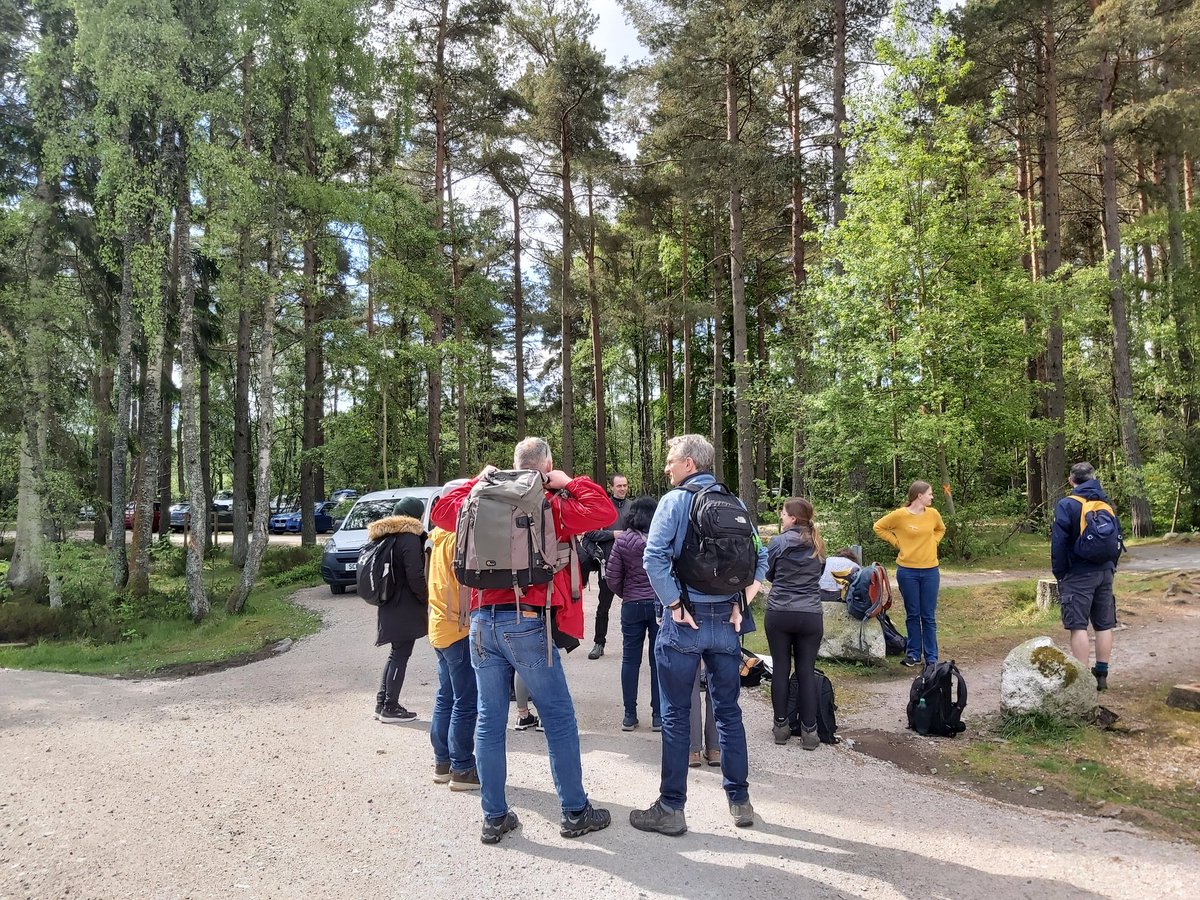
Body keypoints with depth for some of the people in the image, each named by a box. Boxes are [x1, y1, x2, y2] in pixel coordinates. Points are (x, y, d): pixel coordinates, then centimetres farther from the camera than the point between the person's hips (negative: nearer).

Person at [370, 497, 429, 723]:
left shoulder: (383, 536, 13)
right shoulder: (409, 538, -15)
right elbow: (416, 577, -19)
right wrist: (426, 598, -6)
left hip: (388, 607, 9)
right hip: (405, 608, -9)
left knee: (396, 654, 18)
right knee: (401, 655, -1)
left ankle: (382, 703, 21)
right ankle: (390, 708, 4)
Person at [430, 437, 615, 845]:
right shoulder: (550, 506, -4)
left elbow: (441, 511, 26)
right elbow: (604, 512, -11)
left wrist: (477, 482, 25)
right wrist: (570, 484, 0)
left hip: (482, 622, 5)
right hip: (526, 622, -5)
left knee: (490, 721, 10)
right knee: (559, 719, 6)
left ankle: (494, 817, 18)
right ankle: (575, 812, 15)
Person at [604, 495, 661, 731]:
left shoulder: (622, 540, -3)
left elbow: (612, 579, -3)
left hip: (632, 605, 1)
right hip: (661, 604, 0)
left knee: (630, 659, 9)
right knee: (659, 660, 7)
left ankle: (629, 715, 15)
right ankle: (658, 716, 12)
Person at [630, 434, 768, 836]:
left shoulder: (675, 501, -8)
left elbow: (653, 557, -19)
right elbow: (760, 557, 5)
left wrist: (674, 604, -12)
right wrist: (740, 603, 4)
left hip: (685, 621, -5)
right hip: (726, 620, 5)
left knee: (676, 716, 4)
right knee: (728, 711, 15)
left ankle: (671, 809, 12)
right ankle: (740, 801, 24)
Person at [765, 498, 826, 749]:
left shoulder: (779, 542, -7)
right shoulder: (817, 546, 3)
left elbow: (767, 573, 6)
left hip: (779, 614, -2)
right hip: (811, 615, 2)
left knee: (780, 669, 8)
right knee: (806, 672, 7)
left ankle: (781, 726, 15)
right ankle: (809, 731, 8)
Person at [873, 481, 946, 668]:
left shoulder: (933, 514, 1)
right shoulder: (900, 515, -9)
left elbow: (941, 530, 22)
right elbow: (879, 527, 3)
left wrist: (933, 542, 5)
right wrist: (896, 542, -3)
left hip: (930, 570, 2)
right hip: (907, 571, -2)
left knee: (929, 616, 6)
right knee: (912, 614, 8)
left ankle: (931, 657, 13)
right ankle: (913, 654, 20)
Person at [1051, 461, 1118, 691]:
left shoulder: (1067, 505, -11)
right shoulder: (1106, 503, 7)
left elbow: (1059, 543, -12)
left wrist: (1059, 572, -2)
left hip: (1078, 575, -6)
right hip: (1105, 572, 6)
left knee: (1078, 626, -3)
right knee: (1104, 625, 12)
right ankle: (1101, 675, 19)